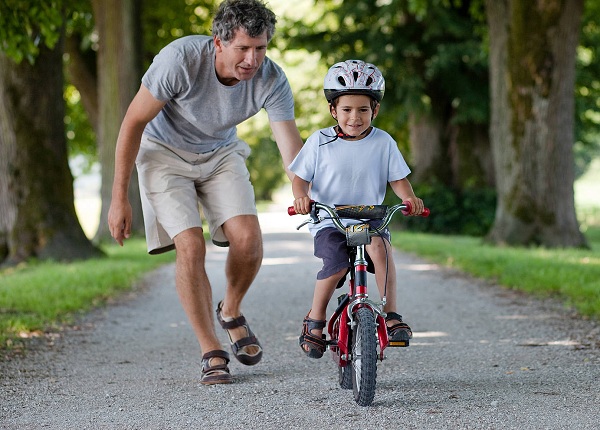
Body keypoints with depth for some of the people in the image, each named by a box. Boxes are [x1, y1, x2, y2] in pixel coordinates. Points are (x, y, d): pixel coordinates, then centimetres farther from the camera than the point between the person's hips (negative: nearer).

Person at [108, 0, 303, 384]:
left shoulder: (272, 81, -24)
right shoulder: (181, 58, -32)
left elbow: (291, 147, -26)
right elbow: (134, 123, -21)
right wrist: (119, 198, -18)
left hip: (220, 153, 3)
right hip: (165, 151, -3)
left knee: (247, 238, -16)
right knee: (190, 246, -18)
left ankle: (231, 311, 15)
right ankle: (212, 355, -8)